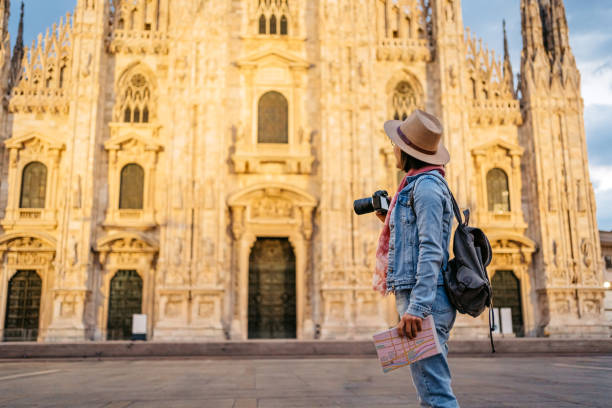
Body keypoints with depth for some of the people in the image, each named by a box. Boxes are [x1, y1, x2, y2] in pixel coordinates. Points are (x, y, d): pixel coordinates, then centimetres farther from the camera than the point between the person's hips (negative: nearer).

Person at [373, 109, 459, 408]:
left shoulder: (426, 184, -11)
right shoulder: (420, 183, 20)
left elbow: (431, 251, -20)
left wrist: (417, 307, -24)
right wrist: (390, 223, 20)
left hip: (423, 298, -11)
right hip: (417, 297, 11)